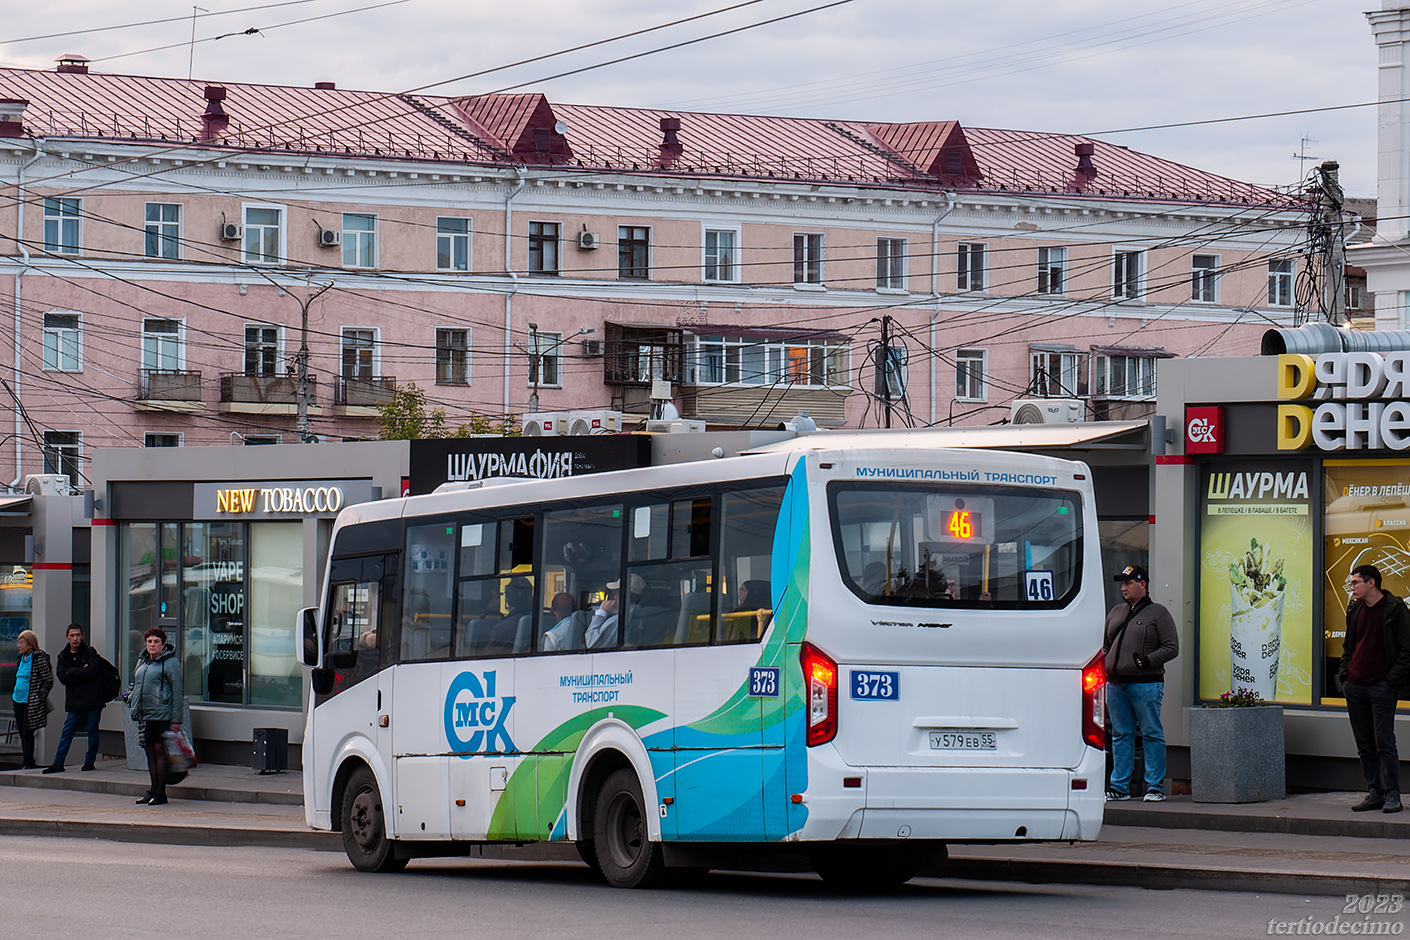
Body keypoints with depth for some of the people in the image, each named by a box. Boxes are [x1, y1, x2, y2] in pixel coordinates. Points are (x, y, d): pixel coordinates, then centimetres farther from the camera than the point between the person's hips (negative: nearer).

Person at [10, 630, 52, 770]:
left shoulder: (39, 658, -12)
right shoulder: (22, 658, 12)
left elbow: (48, 681, -12)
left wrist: (39, 698, -14)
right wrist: (14, 695, 18)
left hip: (31, 703, -8)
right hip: (18, 701, 8)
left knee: (27, 732, -8)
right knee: (22, 733, 9)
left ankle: (28, 762, -2)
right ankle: (27, 762, 17)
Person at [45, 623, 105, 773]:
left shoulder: (90, 652, -2)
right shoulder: (63, 655, 9)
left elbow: (90, 672, -17)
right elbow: (63, 678, -2)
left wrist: (71, 672, -8)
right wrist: (81, 672, -12)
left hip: (92, 699, -3)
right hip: (74, 702, 3)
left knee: (92, 731, 3)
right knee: (67, 732, 1)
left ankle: (89, 761, 13)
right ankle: (58, 764, 2)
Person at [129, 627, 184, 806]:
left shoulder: (170, 663, -7)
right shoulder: (142, 661, 15)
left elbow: (177, 691, -9)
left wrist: (176, 720, -13)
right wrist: (135, 710, 17)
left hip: (161, 715, -7)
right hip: (144, 715, 7)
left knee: (159, 751, -5)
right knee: (149, 751, 10)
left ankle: (161, 793, 0)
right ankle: (153, 790, 17)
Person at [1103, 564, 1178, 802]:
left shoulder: (1157, 613, 0)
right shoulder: (1116, 613, 18)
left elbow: (1171, 647, -5)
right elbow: (1105, 645, 28)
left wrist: (1148, 660, -18)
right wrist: (1103, 663, 9)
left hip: (1145, 684, -6)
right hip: (1115, 683, 6)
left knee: (1151, 734, -3)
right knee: (1121, 735, 8)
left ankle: (1155, 787, 0)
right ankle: (1120, 787, 11)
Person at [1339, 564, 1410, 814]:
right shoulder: (1355, 610, 13)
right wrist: (1344, 672, 11)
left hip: (1381, 687, -7)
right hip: (1354, 686, 7)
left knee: (1384, 743, -7)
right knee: (1365, 744, 8)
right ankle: (1375, 793, 13)